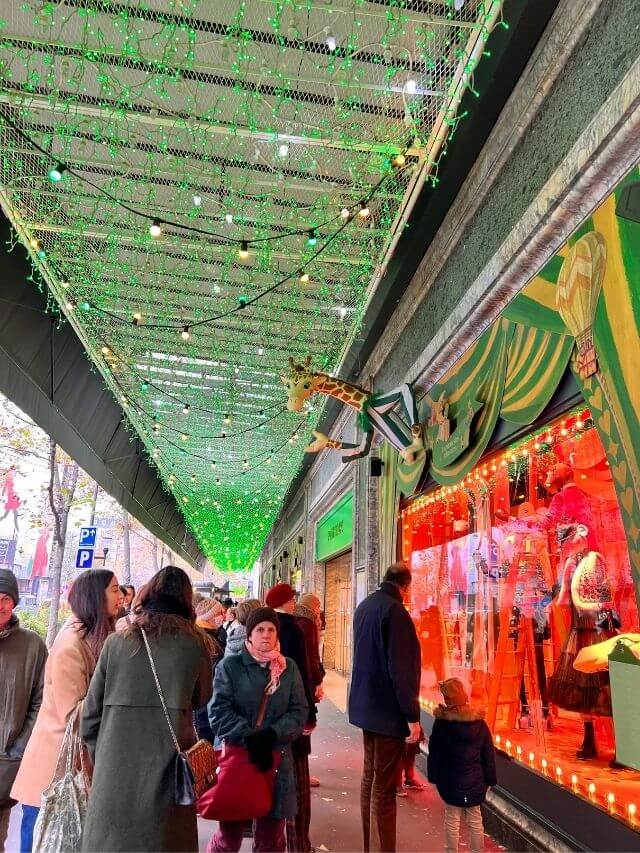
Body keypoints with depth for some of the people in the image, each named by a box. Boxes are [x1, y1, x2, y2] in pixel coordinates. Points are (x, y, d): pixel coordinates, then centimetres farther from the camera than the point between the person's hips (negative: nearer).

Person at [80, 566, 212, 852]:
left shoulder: (117, 642, -3)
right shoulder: (194, 643, -5)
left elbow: (91, 711, 1)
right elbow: (202, 699, 9)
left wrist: (99, 756, 14)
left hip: (114, 766, 1)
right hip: (167, 763, 0)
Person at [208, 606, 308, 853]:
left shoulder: (288, 668, 5)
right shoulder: (230, 665, -3)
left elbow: (299, 712, 2)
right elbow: (219, 711, -9)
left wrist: (271, 735, -14)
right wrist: (249, 737, -19)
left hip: (276, 759, 3)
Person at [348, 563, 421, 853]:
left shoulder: (364, 606, 8)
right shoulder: (394, 610, -20)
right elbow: (400, 668, -23)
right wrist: (412, 715, -17)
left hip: (366, 705, 9)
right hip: (388, 709, -9)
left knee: (370, 778, 18)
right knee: (384, 788, -1)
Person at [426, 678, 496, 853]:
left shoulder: (441, 724, -13)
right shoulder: (480, 724, -6)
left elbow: (434, 754, -7)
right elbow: (489, 755, 0)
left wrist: (434, 777, 3)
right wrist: (489, 780, 11)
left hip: (450, 782, -2)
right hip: (475, 783, 2)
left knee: (452, 821, 10)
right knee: (475, 821, 17)